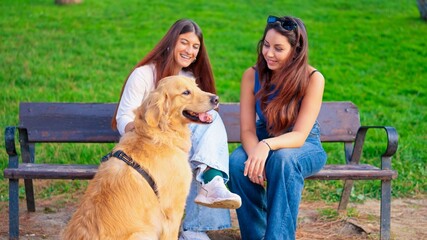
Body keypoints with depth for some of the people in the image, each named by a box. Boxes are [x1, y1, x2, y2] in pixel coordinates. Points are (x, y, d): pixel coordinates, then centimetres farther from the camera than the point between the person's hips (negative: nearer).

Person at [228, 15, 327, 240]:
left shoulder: (313, 79, -19)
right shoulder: (252, 75, -10)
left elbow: (299, 135, -24)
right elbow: (247, 130, -12)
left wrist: (268, 145, -44)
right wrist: (255, 153, -35)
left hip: (303, 148, -2)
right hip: (263, 143, 3)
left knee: (283, 158, -38)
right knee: (237, 163, -31)